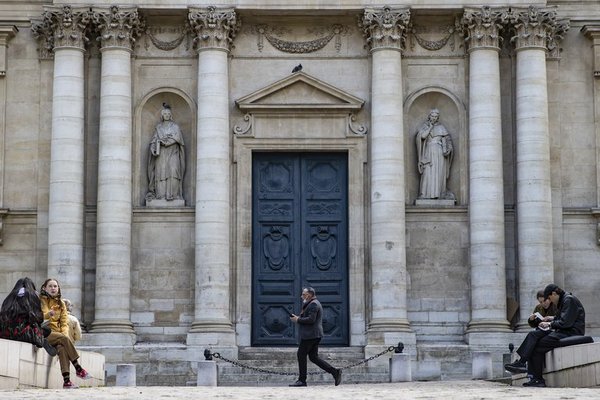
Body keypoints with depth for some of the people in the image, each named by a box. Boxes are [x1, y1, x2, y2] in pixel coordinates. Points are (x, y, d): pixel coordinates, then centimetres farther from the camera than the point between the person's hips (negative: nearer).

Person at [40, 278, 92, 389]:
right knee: (64, 339, -32)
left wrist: (65, 333, -9)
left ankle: (66, 380, -43)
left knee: (62, 347, -32)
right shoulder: (40, 300, 6)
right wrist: (47, 315, -29)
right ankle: (78, 368, -27)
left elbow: (64, 322, 12)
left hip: (57, 333, 3)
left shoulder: (61, 303, 20)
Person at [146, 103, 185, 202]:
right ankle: (161, 193, -12)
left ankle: (173, 193, -22)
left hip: (172, 153, -2)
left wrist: (165, 141, -14)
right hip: (161, 153, 2)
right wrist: (153, 148, -11)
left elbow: (177, 137, -4)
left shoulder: (175, 126, 12)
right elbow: (154, 139, 7)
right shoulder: (158, 127, 17)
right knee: (161, 171, -10)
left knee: (173, 170, -19)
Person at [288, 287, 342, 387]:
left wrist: (298, 320, -13)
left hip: (310, 335, -11)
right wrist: (298, 317, 14)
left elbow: (311, 319, -23)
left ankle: (302, 380, -3)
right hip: (315, 335, 11)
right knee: (313, 357, 8)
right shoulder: (313, 304, 23)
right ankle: (335, 372, 0)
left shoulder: (313, 304, -12)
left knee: (301, 354, -5)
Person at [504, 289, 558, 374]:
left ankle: (521, 362, -36)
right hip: (541, 330, 6)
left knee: (533, 334, -30)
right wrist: (531, 319, -2)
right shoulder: (538, 308, 18)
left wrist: (552, 318, -22)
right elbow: (533, 325, 21)